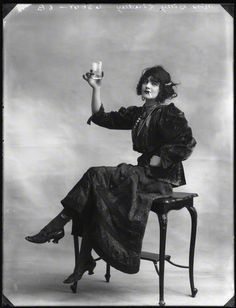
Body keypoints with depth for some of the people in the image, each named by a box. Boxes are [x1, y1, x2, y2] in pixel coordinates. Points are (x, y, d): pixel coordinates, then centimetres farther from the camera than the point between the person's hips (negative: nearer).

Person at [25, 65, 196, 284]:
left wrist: (153, 163, -17)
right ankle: (84, 262, -13)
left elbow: (186, 144, -19)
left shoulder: (171, 115, -7)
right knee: (94, 197, -14)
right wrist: (96, 88, 3)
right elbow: (102, 118, 12)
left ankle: (57, 227, -11)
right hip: (144, 173, 7)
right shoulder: (137, 113, 15)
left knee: (96, 177, -20)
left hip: (162, 176, -7)